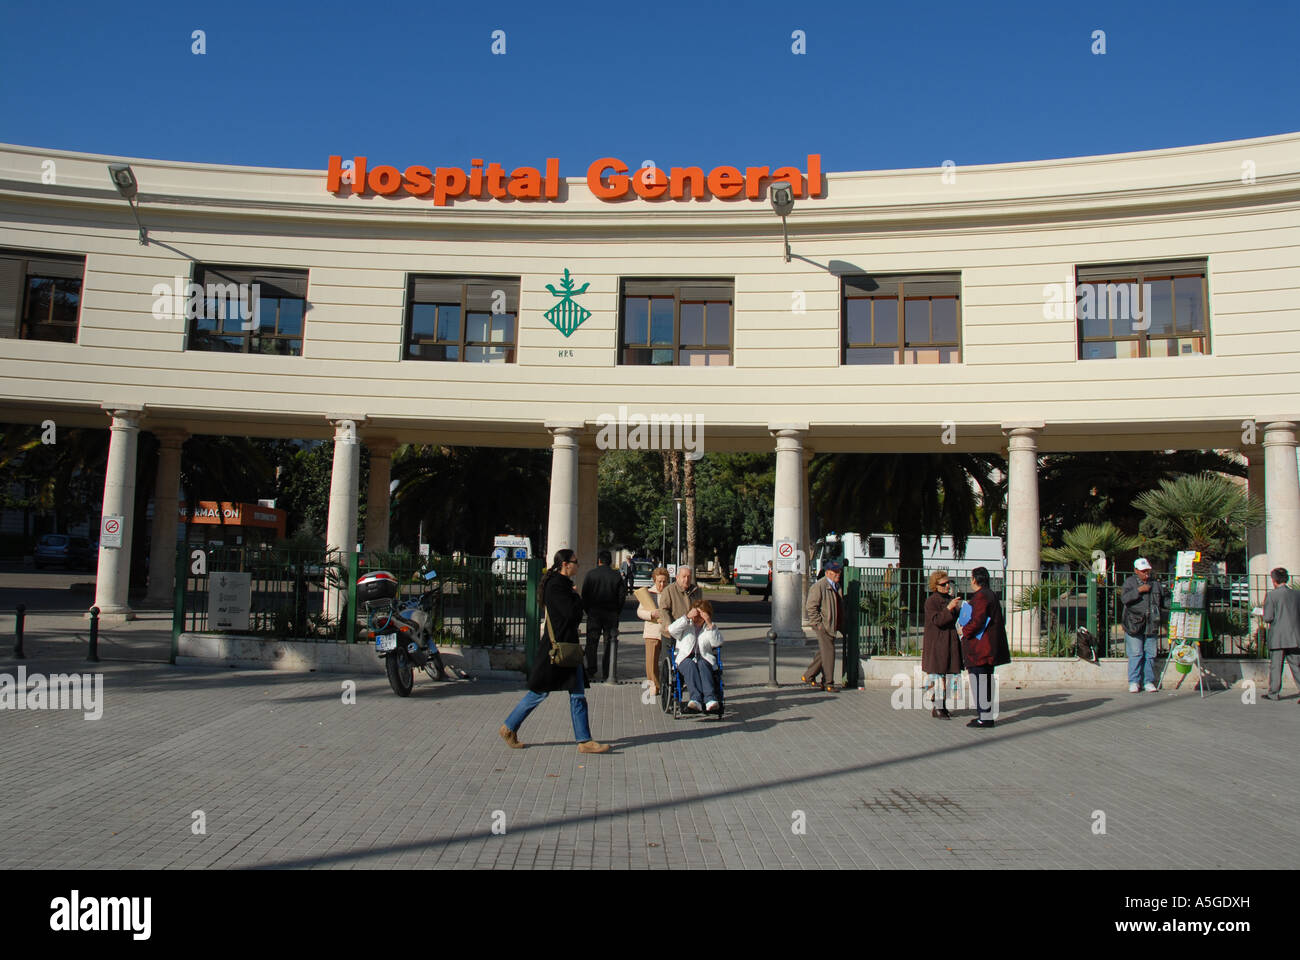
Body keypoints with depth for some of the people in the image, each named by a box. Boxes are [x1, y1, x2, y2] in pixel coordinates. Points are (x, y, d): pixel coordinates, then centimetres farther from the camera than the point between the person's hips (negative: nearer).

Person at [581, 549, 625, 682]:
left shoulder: (590, 575, -3)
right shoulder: (617, 576, 1)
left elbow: (584, 595, -3)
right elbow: (622, 596, 0)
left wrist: (588, 611, 7)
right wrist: (616, 612, 9)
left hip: (594, 613, -1)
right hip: (611, 614, 1)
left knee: (592, 643, 5)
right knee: (610, 643, 6)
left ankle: (591, 672, 2)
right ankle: (607, 673, 5)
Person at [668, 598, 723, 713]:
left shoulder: (711, 627, 17)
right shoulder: (686, 625, 16)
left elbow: (717, 642, -3)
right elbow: (672, 630, -5)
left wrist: (709, 624, -10)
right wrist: (687, 617, -11)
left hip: (705, 659, 0)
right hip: (685, 659, 0)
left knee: (702, 664, -35)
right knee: (690, 665, -35)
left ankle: (711, 700, -52)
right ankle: (695, 698, -54)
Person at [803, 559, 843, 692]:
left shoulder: (836, 586, 16)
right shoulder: (819, 586, -13)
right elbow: (811, 607, -17)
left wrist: (839, 624, 20)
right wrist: (818, 624, -18)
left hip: (831, 626, 9)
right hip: (823, 626, -9)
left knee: (823, 653, 13)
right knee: (828, 653, -6)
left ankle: (808, 676, 25)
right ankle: (828, 683, 1)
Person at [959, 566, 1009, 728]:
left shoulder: (980, 597, -16)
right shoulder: (992, 595, 14)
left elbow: (977, 621, -24)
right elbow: (1000, 620, 19)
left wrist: (964, 631, -7)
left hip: (979, 646, -10)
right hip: (990, 646, 10)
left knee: (979, 681, -6)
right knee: (986, 680, 14)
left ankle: (985, 717, -4)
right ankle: (989, 715, 20)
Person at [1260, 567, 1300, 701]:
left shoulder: (1272, 595, -8)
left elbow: (1268, 618, -11)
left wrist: (1263, 617, 10)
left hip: (1277, 638, -4)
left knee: (1275, 666, 5)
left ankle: (1274, 693, 11)